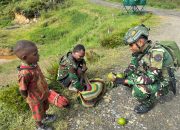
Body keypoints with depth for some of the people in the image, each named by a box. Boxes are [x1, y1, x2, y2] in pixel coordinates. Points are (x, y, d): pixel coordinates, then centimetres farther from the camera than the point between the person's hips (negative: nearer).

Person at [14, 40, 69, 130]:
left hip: (43, 93, 6)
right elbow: (23, 91, -28)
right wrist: (31, 98, -10)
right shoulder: (24, 73, -40)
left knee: (44, 107, 32)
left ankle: (45, 117, 62)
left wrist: (46, 90, 11)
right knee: (38, 113, 22)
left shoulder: (34, 64, -15)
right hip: (35, 99, -6)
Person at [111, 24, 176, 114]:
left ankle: (149, 103, 2)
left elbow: (151, 78, -35)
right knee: (127, 76, -3)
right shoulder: (140, 50, -9)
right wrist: (119, 78, -15)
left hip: (161, 84, -7)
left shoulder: (156, 52, -32)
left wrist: (125, 81, -33)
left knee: (138, 90, -30)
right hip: (149, 77, 7)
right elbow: (132, 67, 0)